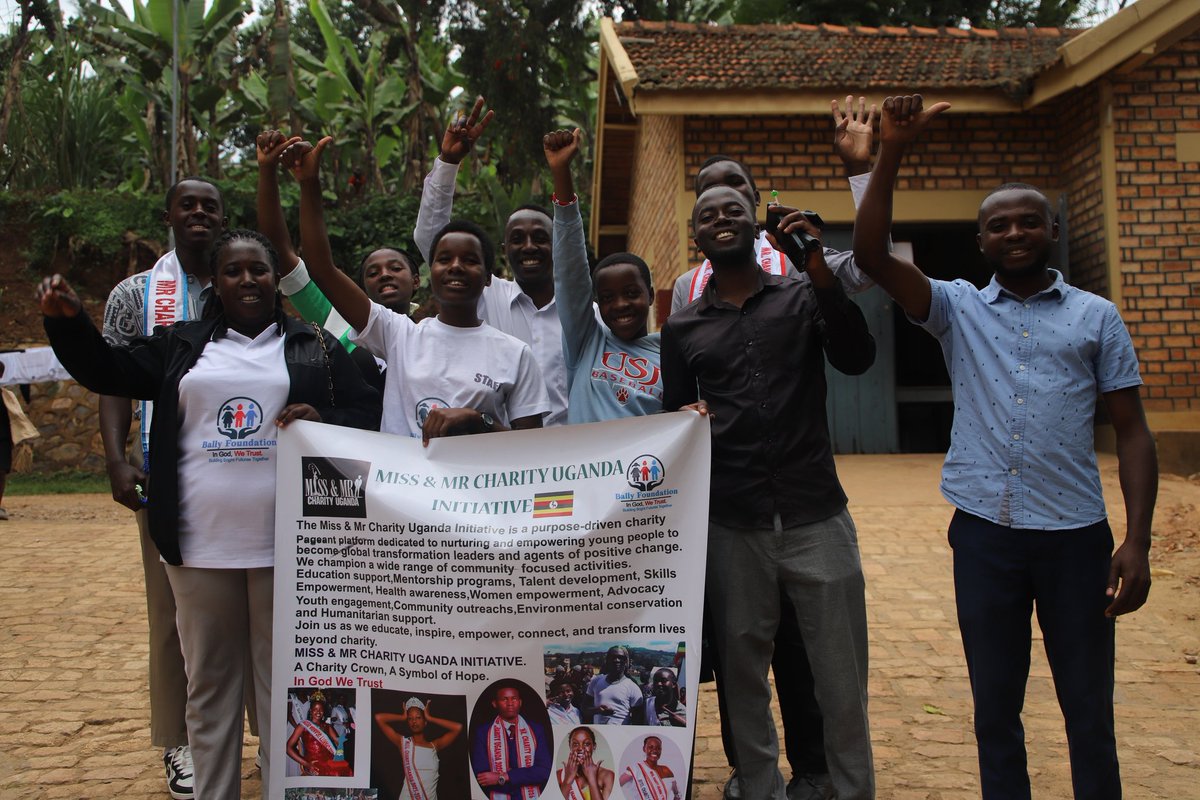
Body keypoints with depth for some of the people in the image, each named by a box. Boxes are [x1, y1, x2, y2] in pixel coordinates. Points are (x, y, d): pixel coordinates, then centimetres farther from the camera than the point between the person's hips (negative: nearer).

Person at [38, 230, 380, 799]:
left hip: (283, 547, -2)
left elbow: (366, 416, 5)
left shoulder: (317, 348, 7)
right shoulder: (181, 345, 13)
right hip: (200, 545, 2)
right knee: (208, 682, 12)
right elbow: (108, 372, 12)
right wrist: (68, 321, -3)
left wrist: (321, 421, -14)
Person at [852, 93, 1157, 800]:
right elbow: (872, 254, -6)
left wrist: (1137, 542, -5)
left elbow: (1133, 432, 4)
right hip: (984, 531, 1)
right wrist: (894, 153, -13)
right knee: (995, 706, 11)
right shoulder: (958, 308, 7)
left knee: (1089, 709, 7)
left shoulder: (1096, 316, 6)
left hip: (1076, 534, 0)